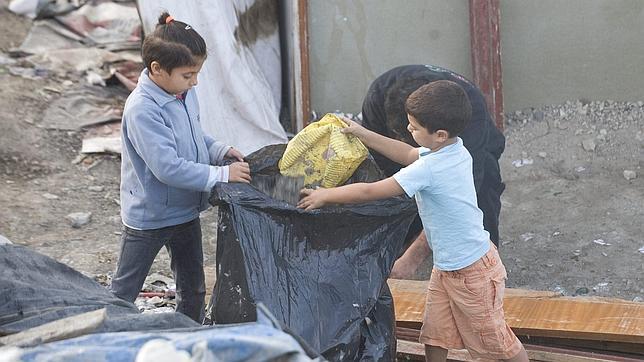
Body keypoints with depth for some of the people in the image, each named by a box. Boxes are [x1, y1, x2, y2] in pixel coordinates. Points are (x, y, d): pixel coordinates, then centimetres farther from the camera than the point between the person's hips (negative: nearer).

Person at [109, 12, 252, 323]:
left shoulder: (184, 93, -3)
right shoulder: (142, 110, -28)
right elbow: (168, 168, -33)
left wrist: (220, 150, -4)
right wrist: (221, 175, -28)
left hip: (186, 210, 8)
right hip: (148, 215, -8)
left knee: (193, 287, 22)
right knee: (124, 290, 9)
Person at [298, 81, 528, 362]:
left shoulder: (429, 169, -29)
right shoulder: (456, 150, -3)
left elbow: (370, 192, -23)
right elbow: (407, 154, 15)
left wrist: (324, 196, -10)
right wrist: (361, 134, 15)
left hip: (472, 272, -9)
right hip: (446, 266, 9)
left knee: (494, 338, 10)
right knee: (433, 337, 14)